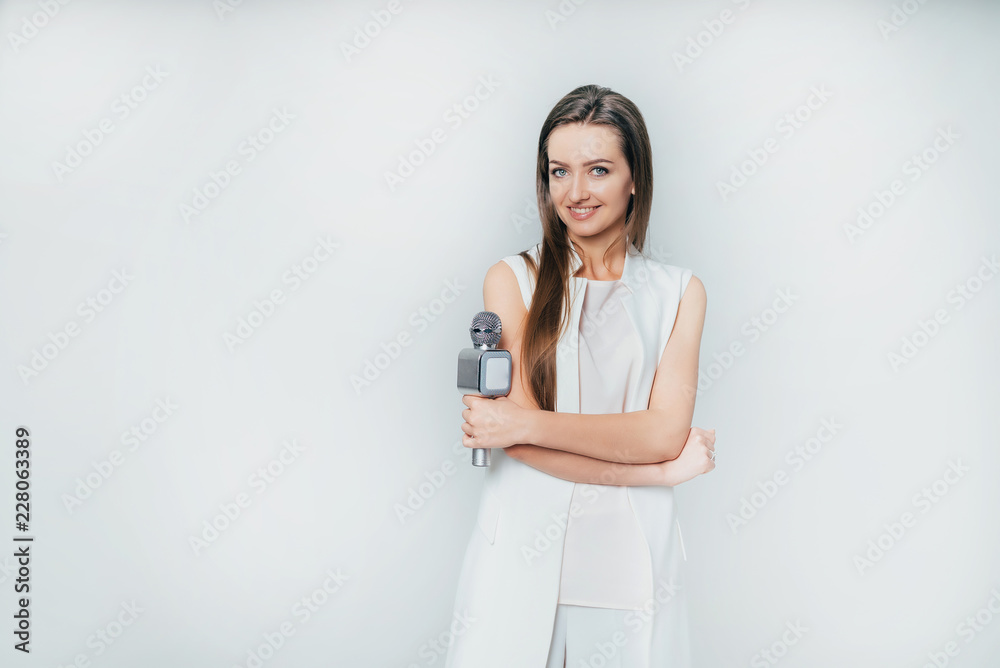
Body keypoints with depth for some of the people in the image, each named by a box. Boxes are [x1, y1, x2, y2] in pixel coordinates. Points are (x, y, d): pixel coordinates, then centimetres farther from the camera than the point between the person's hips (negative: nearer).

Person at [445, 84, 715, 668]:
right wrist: (661, 469, -11)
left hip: (630, 551, 1)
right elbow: (519, 441, -10)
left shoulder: (678, 292, 3)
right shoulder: (513, 279, -2)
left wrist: (528, 423, -15)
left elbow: (666, 432, -8)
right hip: (524, 548, -1)